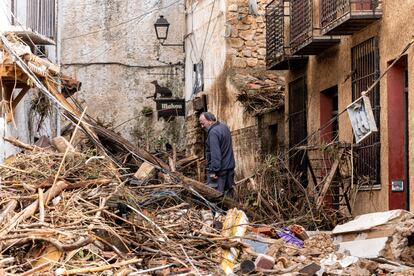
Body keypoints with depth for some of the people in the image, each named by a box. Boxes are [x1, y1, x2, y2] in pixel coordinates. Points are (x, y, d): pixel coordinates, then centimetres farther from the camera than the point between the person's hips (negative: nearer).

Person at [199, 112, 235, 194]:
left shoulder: (213, 132, -19)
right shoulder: (224, 127, 12)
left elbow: (215, 153, -24)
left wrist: (213, 171, -23)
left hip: (220, 169, -10)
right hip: (230, 166, 10)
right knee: (228, 191, 15)